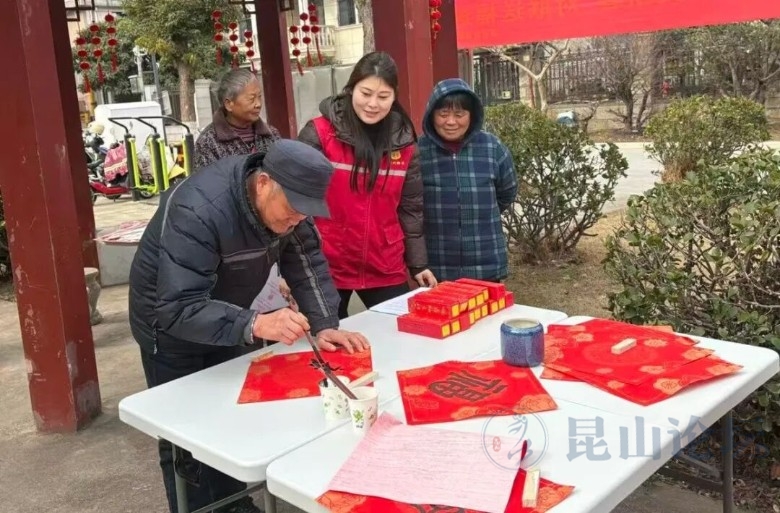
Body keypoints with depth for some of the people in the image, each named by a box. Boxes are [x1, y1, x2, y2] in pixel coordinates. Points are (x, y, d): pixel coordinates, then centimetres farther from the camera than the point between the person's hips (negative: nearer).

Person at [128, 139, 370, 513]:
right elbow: (178, 308, -42)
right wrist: (255, 325, -54)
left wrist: (325, 325, -27)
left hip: (226, 319, 6)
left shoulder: (287, 199, -16)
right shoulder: (198, 211, -37)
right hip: (170, 326, -6)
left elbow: (308, 263, -13)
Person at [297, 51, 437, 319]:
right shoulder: (319, 134, -8)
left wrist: (418, 263, 6)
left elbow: (410, 208, 9)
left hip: (387, 270, 3)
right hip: (328, 269, -3)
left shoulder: (403, 141, 3)